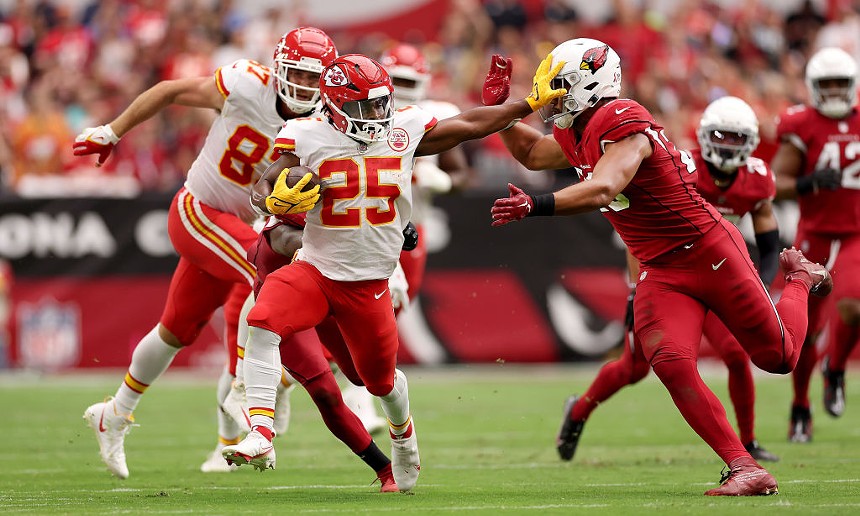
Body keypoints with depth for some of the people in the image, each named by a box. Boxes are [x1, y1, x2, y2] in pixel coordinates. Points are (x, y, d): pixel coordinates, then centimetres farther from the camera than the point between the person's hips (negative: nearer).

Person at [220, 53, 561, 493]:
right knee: (262, 324, -29)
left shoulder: (405, 130, -1)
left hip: (369, 283, 2)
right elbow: (262, 189, -8)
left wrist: (533, 102, 14)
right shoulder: (309, 138, -8)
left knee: (381, 377, 14)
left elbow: (469, 125, 10)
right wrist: (277, 203, -32)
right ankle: (261, 435, -27)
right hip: (314, 270, -2)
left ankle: (403, 432, 51)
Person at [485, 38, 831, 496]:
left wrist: (536, 205, -48)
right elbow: (531, 154, 26)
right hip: (661, 273, 7)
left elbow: (601, 190, -38)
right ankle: (745, 470, -14)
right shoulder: (578, 135, 6)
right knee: (672, 364, -17)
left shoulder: (623, 124, -23)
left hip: (710, 252, -7)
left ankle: (800, 278, 40)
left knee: (778, 357, 7)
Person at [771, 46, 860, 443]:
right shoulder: (802, 127, -6)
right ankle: (800, 409, 23)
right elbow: (776, 184, -9)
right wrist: (811, 183, -24)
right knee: (806, 329, 4)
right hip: (815, 236, -1)